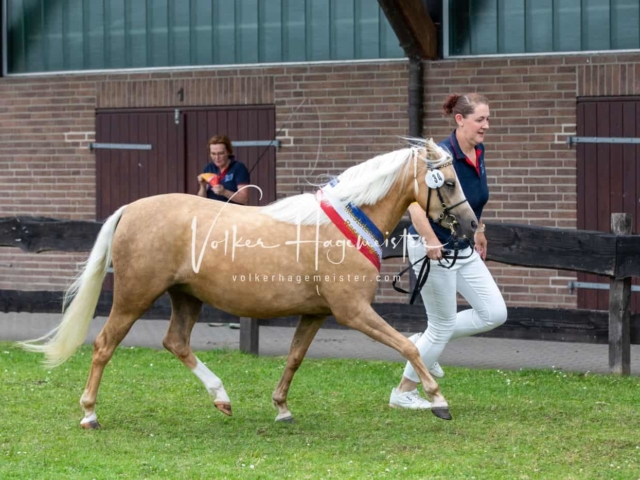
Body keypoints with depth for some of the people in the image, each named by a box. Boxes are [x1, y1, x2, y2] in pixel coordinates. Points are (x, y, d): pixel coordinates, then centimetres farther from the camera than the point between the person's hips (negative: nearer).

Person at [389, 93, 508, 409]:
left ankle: (425, 343, 20)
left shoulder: (479, 152, 2)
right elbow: (415, 203, -32)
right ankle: (403, 393, 19)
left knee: (494, 313, 4)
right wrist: (431, 241, -42)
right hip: (434, 250, -8)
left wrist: (479, 230, 27)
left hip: (464, 249, 8)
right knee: (443, 326, 1)